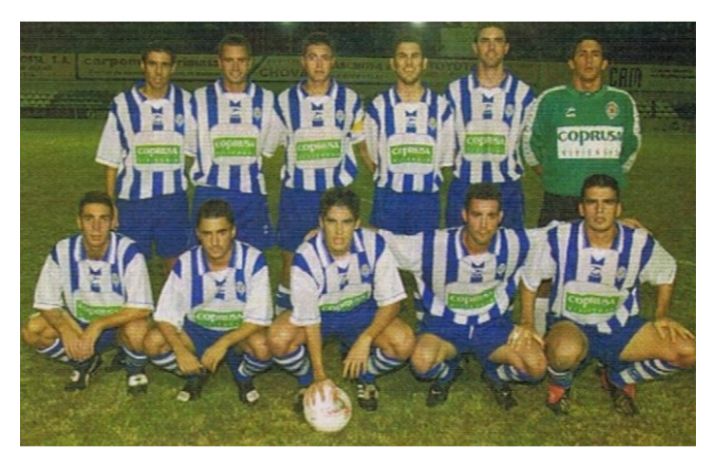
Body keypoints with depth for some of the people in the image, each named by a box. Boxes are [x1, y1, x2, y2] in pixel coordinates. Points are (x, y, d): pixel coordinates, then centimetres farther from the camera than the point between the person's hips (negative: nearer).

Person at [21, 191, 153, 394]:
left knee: (136, 330, -36)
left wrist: (98, 325, -35)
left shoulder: (128, 252, -24)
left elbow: (142, 308, -26)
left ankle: (135, 368, 1)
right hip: (79, 325, 3)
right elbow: (46, 303, -10)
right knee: (32, 331, -20)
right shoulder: (62, 252, -16)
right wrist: (66, 330, -30)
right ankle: (85, 362, 8)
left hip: (118, 325, -3)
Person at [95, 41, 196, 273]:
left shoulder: (186, 103, 1)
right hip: (132, 199, -1)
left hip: (173, 196, 1)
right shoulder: (122, 104, -1)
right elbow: (111, 160, 2)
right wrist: (110, 202, 0)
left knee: (175, 262, 9)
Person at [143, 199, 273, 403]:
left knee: (262, 345, -36)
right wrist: (180, 350, -31)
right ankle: (195, 374, 7)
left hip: (239, 333, -2)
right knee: (153, 341, -24)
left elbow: (258, 318, -22)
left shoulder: (253, 260, -20)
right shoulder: (186, 263, -14)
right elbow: (165, 315, -12)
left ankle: (244, 376, 1)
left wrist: (223, 344, -35)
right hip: (197, 332, 3)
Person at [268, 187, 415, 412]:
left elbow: (390, 301, -17)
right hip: (319, 313, -1)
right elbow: (309, 320, -21)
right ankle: (308, 381, 5)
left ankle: (365, 376, 8)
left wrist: (365, 339, -31)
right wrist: (320, 375, -24)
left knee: (403, 343, -26)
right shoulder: (306, 257, -29)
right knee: (278, 339, -30)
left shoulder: (374, 245, -25)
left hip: (362, 311, 1)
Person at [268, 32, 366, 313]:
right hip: (296, 193, 0)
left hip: (337, 193, 0)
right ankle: (283, 313, 25)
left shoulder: (349, 100, 0)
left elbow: (360, 143, 10)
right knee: (291, 258, 8)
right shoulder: (285, 101, -1)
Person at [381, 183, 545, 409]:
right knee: (422, 362, -33)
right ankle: (446, 372, 9)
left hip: (493, 324, 2)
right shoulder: (432, 245, -25)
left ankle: (495, 372, 16)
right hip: (444, 323, -1)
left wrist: (528, 321, 1)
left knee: (536, 367, -21)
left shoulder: (516, 243, -16)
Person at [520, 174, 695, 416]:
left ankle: (618, 377, 12)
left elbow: (666, 273, 10)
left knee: (688, 352, -16)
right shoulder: (559, 238, -17)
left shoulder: (640, 243, -12)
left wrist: (661, 316, 3)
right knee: (566, 351, -41)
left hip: (621, 327, 3)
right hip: (570, 325, -3)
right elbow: (530, 278, -1)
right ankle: (560, 382, 1)